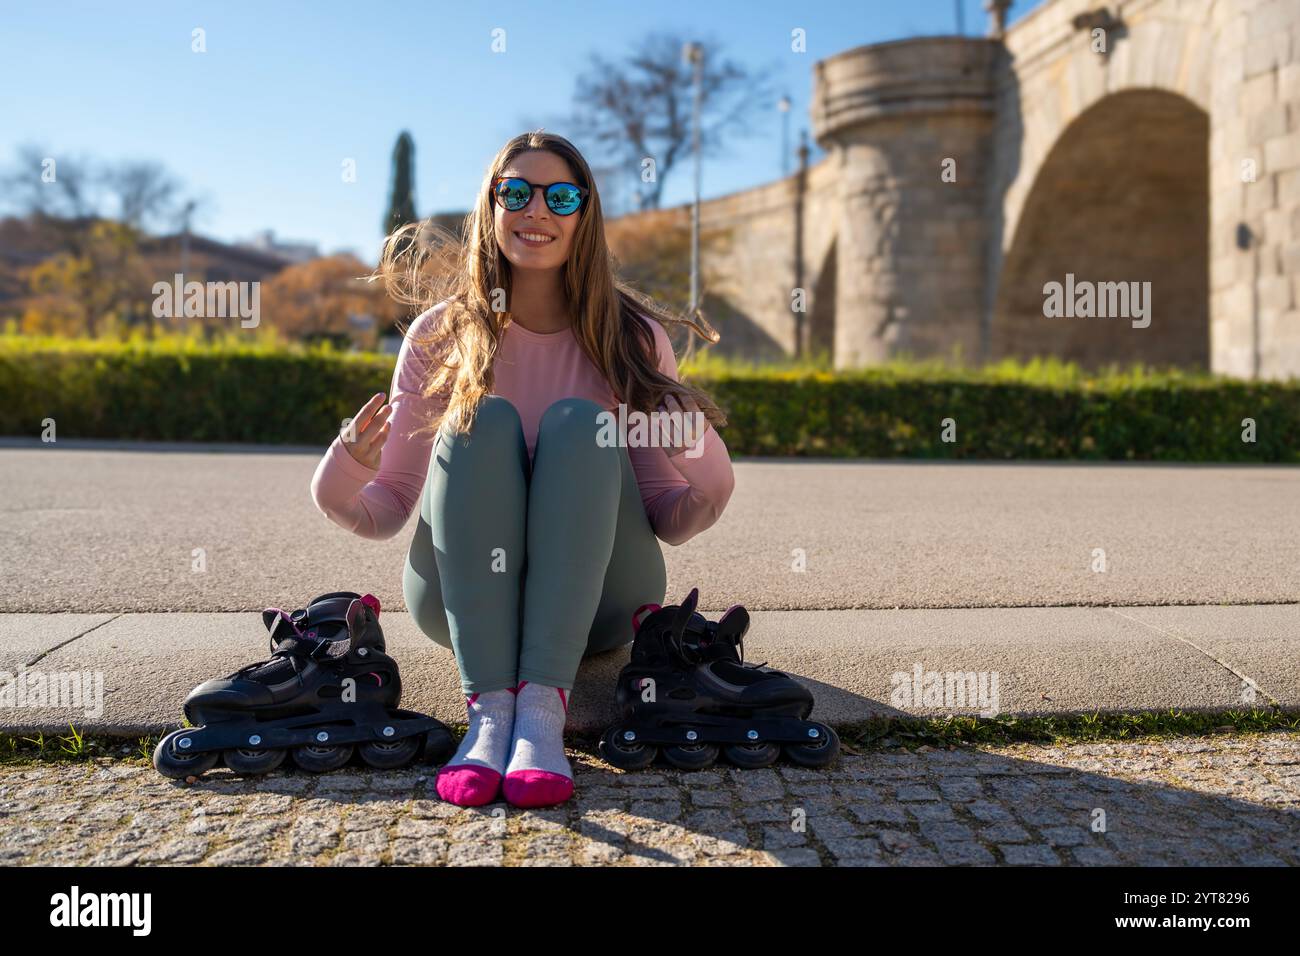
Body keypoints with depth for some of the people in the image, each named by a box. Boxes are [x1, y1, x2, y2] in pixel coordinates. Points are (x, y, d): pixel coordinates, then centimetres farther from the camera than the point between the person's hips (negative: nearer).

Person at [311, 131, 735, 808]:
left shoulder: (632, 337, -2)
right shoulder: (441, 335, -1)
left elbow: (669, 523, -3)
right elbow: (386, 511, -2)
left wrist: (707, 477, -24)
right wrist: (342, 481, -24)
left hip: (595, 603, 0)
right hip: (462, 603, 0)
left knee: (578, 422, -23)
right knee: (484, 421, -23)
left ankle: (543, 704, -35)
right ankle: (488, 706, -34)